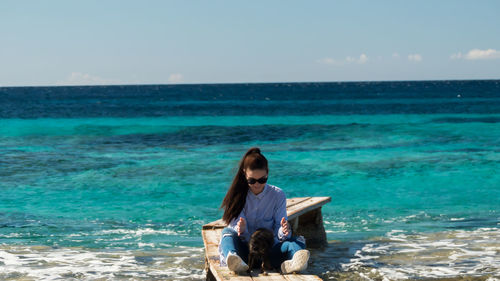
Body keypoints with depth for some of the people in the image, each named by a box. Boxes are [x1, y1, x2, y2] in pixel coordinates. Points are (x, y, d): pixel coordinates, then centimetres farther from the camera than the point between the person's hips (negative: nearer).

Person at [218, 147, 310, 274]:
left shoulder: (277, 195, 5)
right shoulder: (238, 195, 3)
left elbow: (279, 232, -3)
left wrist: (283, 231, -29)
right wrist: (241, 230, -30)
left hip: (269, 250, 1)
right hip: (244, 249, -1)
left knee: (298, 240, -24)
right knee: (228, 232, -27)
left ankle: (292, 263, -61)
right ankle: (234, 260, -60)